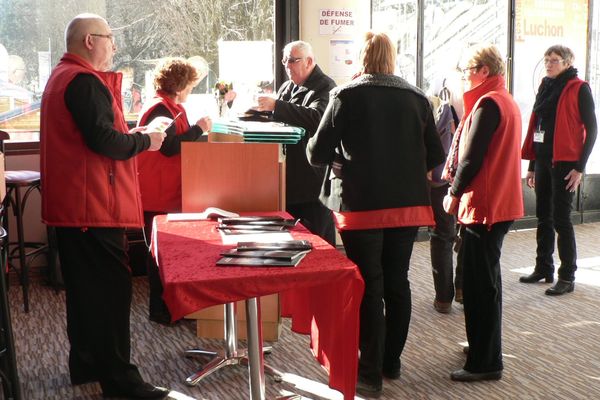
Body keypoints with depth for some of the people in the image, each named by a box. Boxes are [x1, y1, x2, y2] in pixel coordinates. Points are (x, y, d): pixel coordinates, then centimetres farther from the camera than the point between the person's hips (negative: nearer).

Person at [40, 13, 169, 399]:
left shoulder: (61, 77, 18)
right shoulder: (85, 81, -15)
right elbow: (104, 140, -24)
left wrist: (129, 136, 11)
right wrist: (144, 141, -9)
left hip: (71, 204, 11)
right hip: (94, 206, -11)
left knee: (85, 286, 16)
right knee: (111, 288, -6)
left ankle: (86, 363, 26)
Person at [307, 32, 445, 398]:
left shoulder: (347, 95, -8)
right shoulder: (416, 97, 3)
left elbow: (318, 154, -8)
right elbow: (436, 156, 5)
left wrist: (344, 159, 14)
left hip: (362, 205, -3)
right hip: (407, 204, 4)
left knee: (368, 287, 5)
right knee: (397, 282, 15)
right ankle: (392, 362, 27)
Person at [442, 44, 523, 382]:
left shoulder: (488, 103, -16)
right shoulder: (507, 101, 15)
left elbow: (472, 156, -19)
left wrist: (455, 193, -7)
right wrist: (461, 189, 15)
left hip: (484, 205, -10)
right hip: (500, 202, 10)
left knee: (480, 283, -4)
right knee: (484, 280, 19)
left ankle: (485, 363, 3)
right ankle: (484, 350, 33)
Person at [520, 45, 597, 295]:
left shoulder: (578, 89, -6)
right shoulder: (546, 88, 14)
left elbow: (591, 129, -8)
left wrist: (580, 167, -14)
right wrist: (532, 166, 15)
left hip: (564, 163, -7)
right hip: (543, 161, 7)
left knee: (561, 219, -5)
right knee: (543, 217, 12)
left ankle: (567, 277, 3)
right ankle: (544, 268, 23)